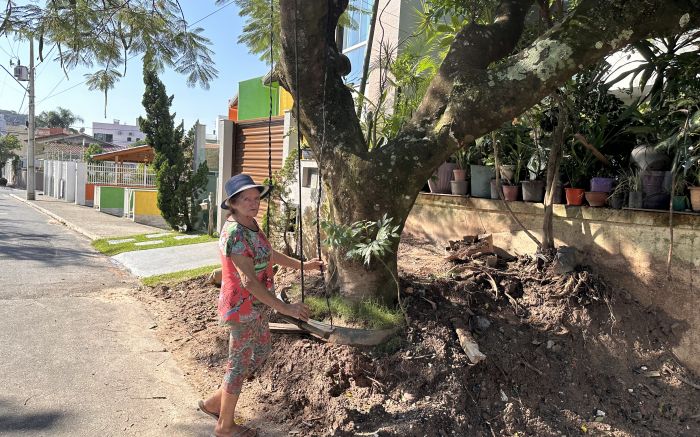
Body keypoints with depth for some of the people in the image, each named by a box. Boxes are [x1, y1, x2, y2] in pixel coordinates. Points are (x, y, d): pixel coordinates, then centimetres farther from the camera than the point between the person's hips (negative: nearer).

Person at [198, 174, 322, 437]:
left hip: (257, 305, 9)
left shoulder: (251, 224, 4)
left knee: (260, 353, 22)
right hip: (242, 308, -9)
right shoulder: (234, 233, -25)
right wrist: (284, 308, -29)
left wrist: (302, 265, 24)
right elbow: (248, 280, -29)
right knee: (240, 363, 7)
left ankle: (214, 403, 38)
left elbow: (270, 255, 19)